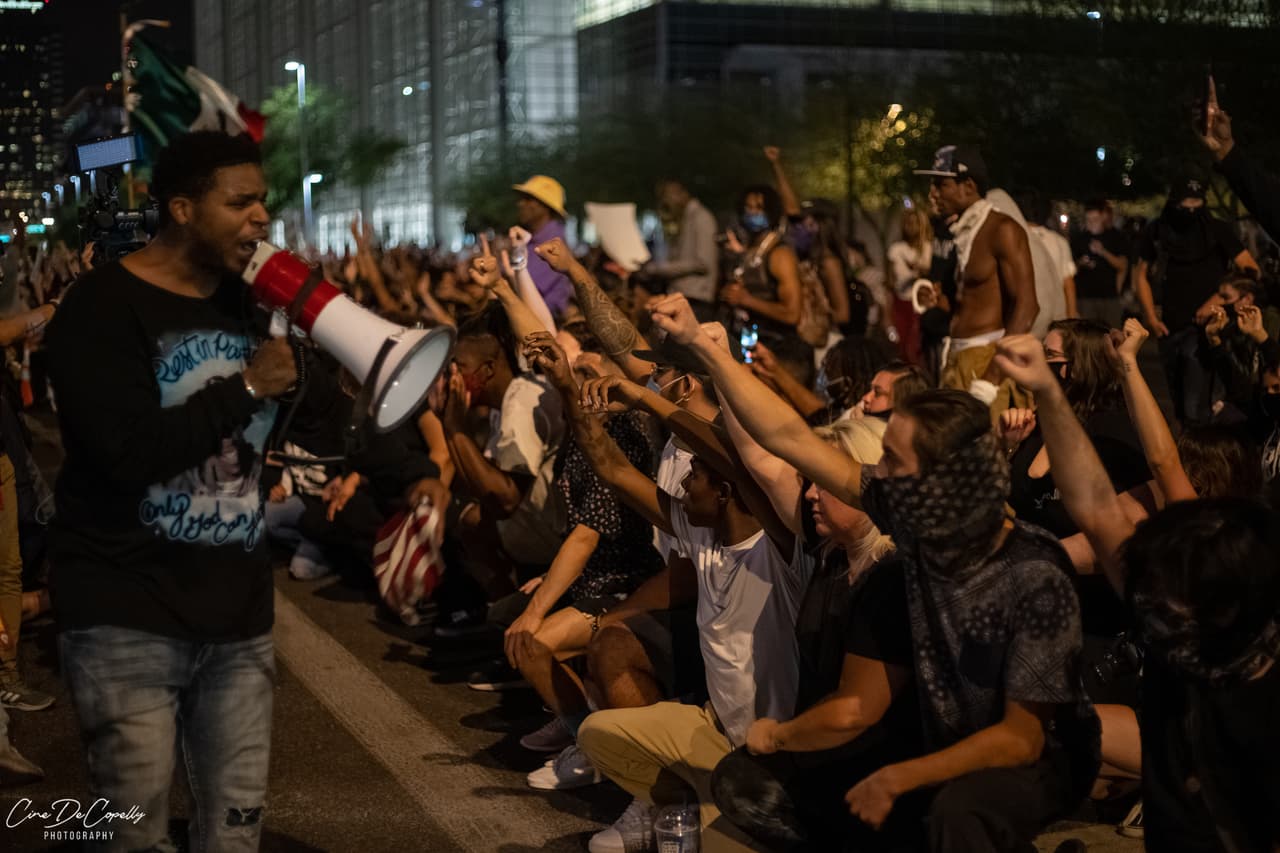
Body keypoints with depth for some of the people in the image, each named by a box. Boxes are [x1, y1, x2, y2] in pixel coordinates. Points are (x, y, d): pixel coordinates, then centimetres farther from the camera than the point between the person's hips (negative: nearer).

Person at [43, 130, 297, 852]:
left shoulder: (252, 303, 11)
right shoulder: (102, 310, -9)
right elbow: (130, 452, -23)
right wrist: (247, 386, -16)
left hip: (238, 610, 6)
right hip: (129, 617, -5)